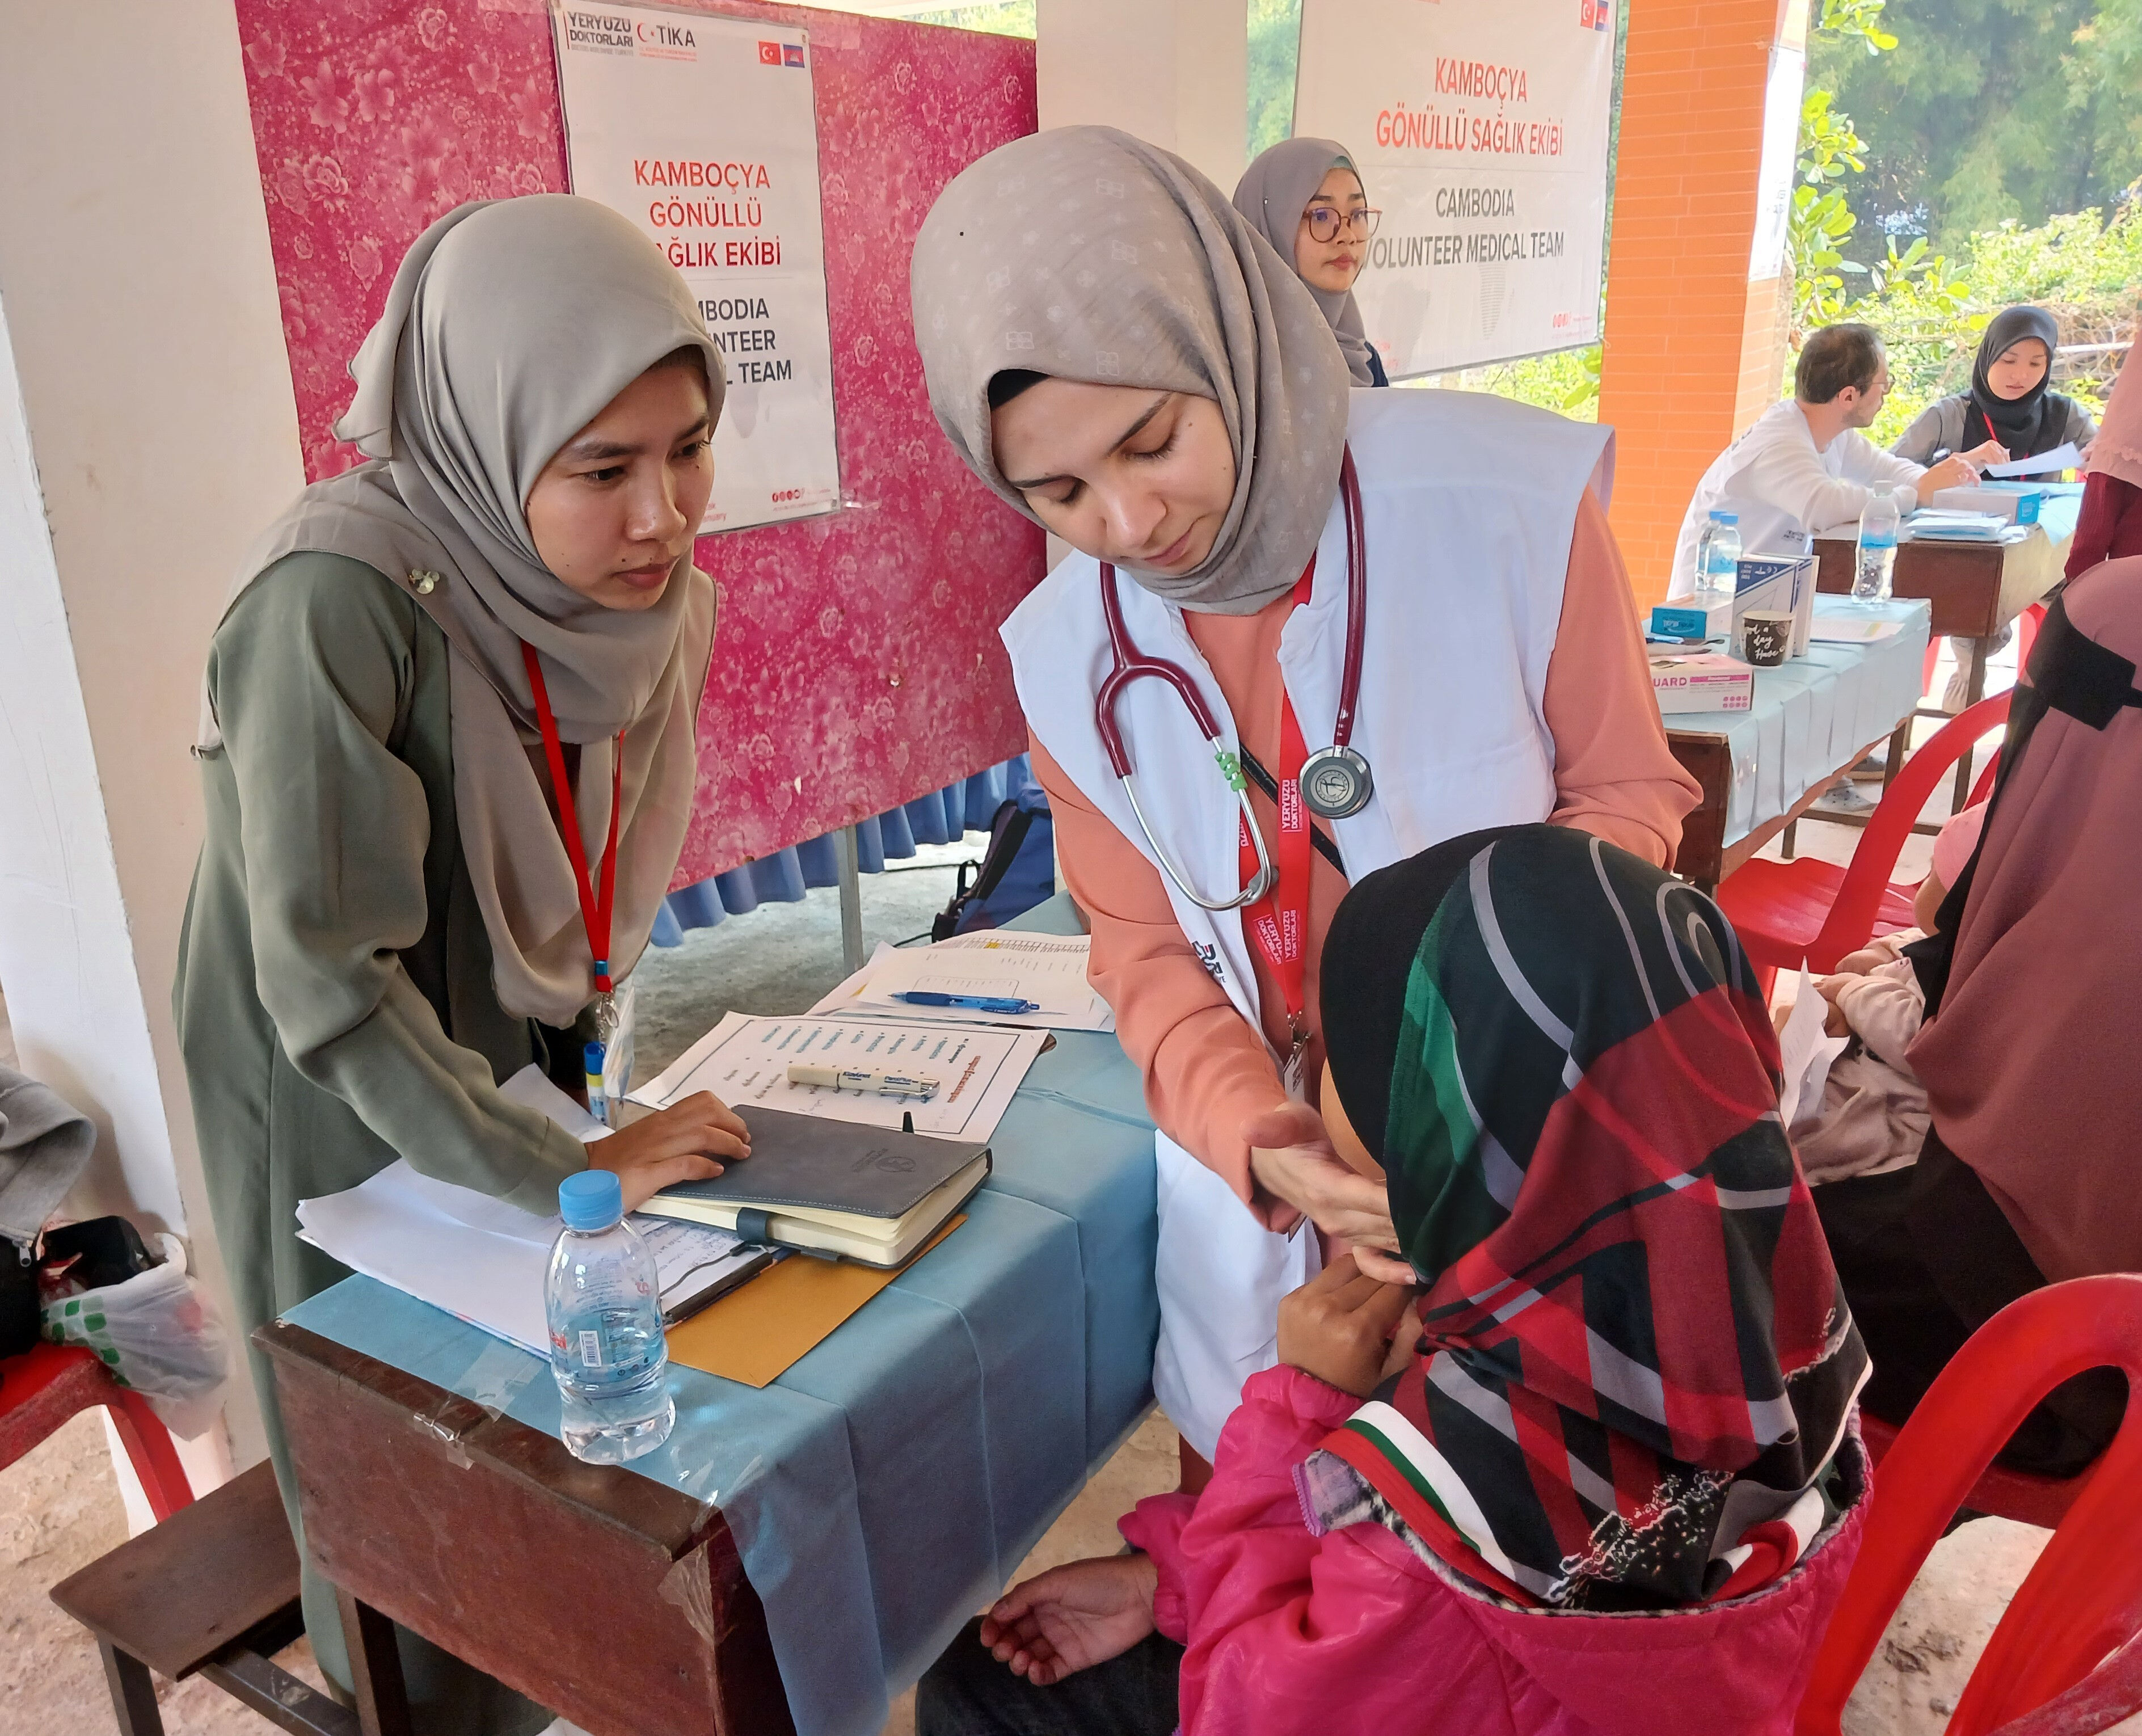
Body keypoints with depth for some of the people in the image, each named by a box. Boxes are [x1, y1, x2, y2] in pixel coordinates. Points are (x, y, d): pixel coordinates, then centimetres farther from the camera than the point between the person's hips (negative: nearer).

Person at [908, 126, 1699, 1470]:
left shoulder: (1508, 501, -18)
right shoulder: (1067, 656, -9)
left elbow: (1630, 794, -5)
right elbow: (1149, 955, -3)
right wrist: (1264, 1147, -21)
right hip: (1262, 1185, 2)